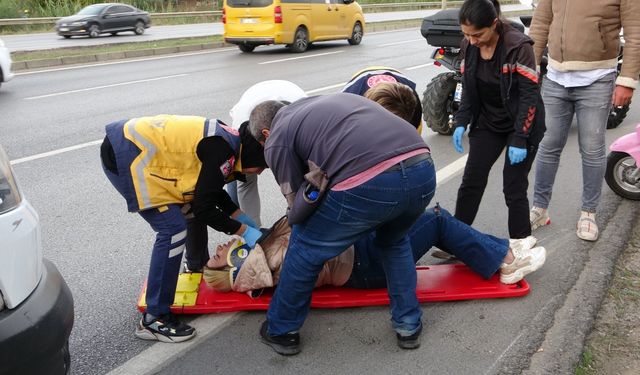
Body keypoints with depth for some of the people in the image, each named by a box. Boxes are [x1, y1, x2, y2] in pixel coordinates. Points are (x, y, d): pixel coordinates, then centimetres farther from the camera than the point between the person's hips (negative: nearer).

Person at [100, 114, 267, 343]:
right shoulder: (224, 151, -19)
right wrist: (244, 231, -5)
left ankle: (198, 264, 45)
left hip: (139, 146, 10)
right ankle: (153, 320, -6)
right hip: (125, 156, -10)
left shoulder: (229, 141, 9)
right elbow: (204, 207, -15)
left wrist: (241, 218, 19)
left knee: (190, 206, 20)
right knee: (173, 230, -13)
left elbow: (210, 189, 22)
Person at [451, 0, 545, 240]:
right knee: (471, 181, 4)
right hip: (487, 123, 5)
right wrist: (461, 122, -5)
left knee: (514, 188, -4)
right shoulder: (469, 46, -7)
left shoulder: (518, 46, -23)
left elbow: (529, 95, -21)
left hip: (521, 124, -5)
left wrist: (520, 139, -23)